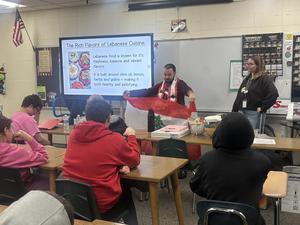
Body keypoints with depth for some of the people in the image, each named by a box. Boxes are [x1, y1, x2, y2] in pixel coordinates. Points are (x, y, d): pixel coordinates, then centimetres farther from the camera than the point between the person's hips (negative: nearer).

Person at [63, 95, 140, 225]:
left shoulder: (74, 134, 0)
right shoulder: (115, 139, -15)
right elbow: (135, 160, 3)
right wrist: (131, 136, 16)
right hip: (101, 205, -4)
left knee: (122, 188, 29)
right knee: (126, 192, 28)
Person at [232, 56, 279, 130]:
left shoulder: (265, 78, -5)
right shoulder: (247, 79, 18)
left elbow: (273, 94, -18)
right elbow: (239, 96, 21)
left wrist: (262, 107, -16)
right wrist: (234, 111, 17)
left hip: (254, 113, -7)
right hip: (242, 112, 7)